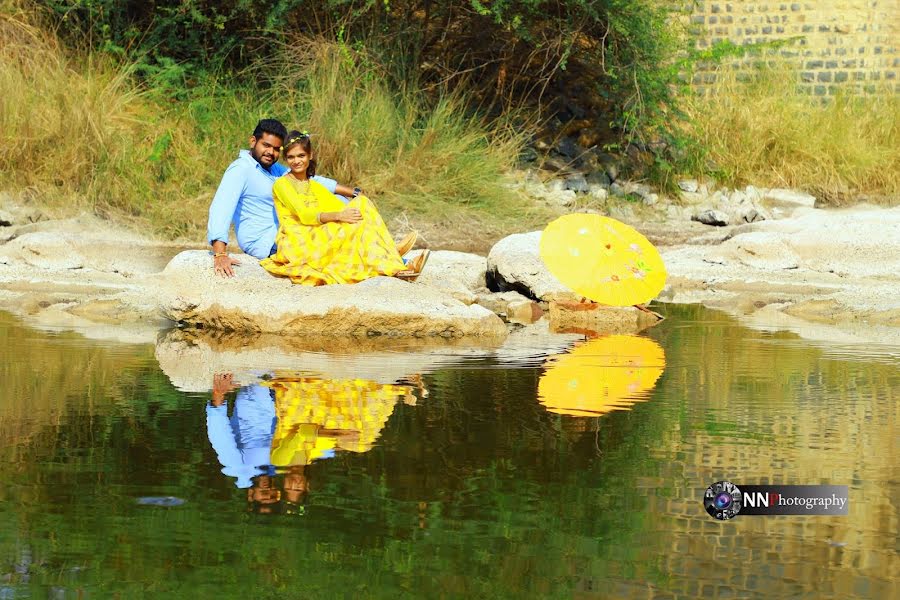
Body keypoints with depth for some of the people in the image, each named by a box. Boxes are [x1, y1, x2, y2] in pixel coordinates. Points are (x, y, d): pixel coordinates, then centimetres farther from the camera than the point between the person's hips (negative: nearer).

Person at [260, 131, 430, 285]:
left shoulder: (315, 186, 27)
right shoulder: (282, 184, 5)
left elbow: (341, 208, 12)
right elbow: (303, 215, -10)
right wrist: (337, 216, -23)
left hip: (320, 238, 6)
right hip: (297, 241, -6)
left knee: (361, 203, -15)